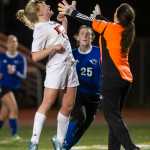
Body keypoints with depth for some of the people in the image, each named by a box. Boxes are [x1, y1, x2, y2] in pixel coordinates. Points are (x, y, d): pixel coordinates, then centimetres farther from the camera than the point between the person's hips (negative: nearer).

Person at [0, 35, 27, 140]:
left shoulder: (21, 58, 2)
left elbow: (23, 75, -4)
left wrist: (15, 72, -22)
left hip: (14, 88, 3)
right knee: (14, 108, -22)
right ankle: (14, 133, -19)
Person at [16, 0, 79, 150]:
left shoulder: (52, 23, 14)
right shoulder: (40, 29, -11)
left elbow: (63, 36, 34)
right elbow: (35, 56, -17)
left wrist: (64, 17, 23)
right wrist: (53, 48, -20)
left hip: (69, 66, 8)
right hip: (55, 69, -8)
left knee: (68, 106, 6)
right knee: (47, 103, -10)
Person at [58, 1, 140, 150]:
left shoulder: (110, 28, -8)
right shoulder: (126, 31, 10)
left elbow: (88, 21, 0)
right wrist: (99, 16, 40)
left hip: (113, 78, -8)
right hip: (125, 78, 8)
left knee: (112, 116, -9)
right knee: (114, 115, 12)